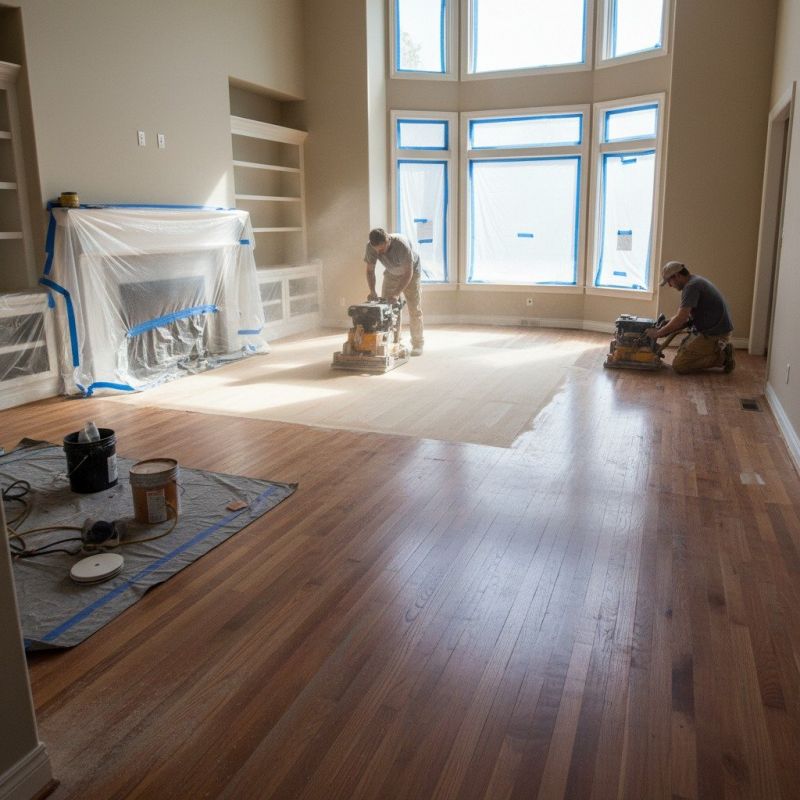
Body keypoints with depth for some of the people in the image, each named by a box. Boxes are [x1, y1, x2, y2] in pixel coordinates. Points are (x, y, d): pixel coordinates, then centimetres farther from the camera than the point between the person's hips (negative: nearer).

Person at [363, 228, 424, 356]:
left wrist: (397, 294, -44)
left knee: (414, 309, -5)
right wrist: (372, 291, -30)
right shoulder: (371, 247, -26)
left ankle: (418, 344, 5)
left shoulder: (402, 245, -39)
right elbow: (370, 270, -15)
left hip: (410, 272, -4)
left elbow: (408, 273, -36)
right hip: (391, 273, 4)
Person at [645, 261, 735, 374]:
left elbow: (681, 319, -23)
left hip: (713, 335, -10)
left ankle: (721, 357, -5)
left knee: (679, 365, -9)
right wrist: (665, 329, 8)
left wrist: (659, 333, -13)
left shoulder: (691, 286, -19)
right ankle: (719, 351, 14)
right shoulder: (696, 281, 14)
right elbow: (687, 317, 16)